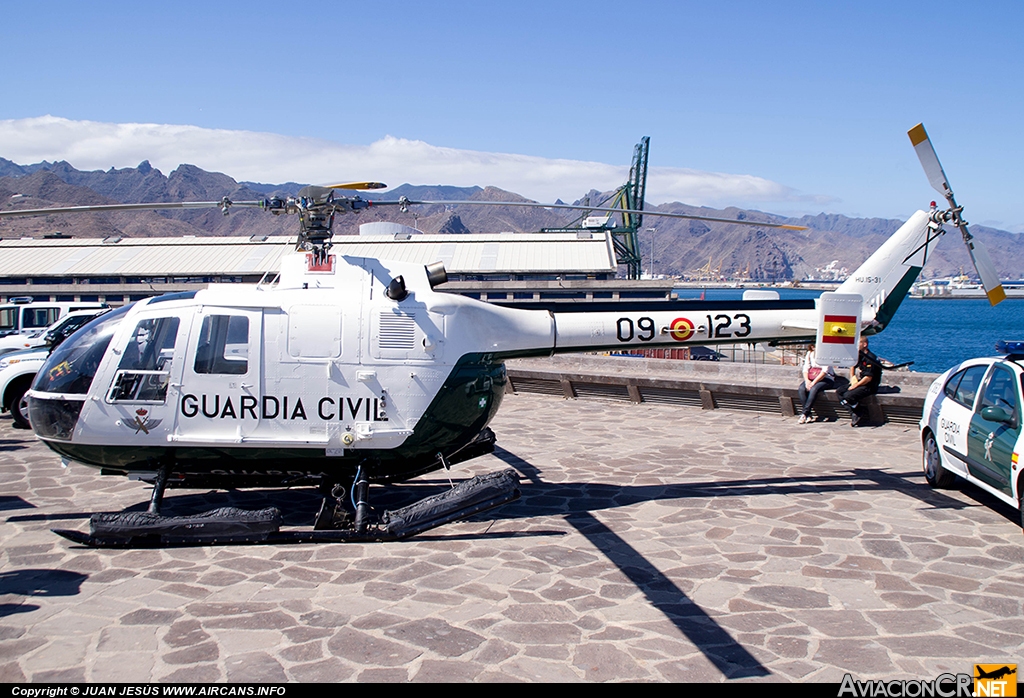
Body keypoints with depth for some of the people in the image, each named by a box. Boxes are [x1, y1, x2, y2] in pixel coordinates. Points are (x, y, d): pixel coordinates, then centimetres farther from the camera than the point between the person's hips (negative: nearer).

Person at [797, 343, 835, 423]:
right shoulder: (809, 353, 8)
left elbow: (825, 371, -18)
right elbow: (806, 368, 6)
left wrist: (814, 382, -23)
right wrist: (807, 380, -13)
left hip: (826, 378, -6)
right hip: (812, 378, 6)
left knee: (814, 388, -36)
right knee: (801, 389, -25)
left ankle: (803, 414, -35)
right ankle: (808, 415, -30)